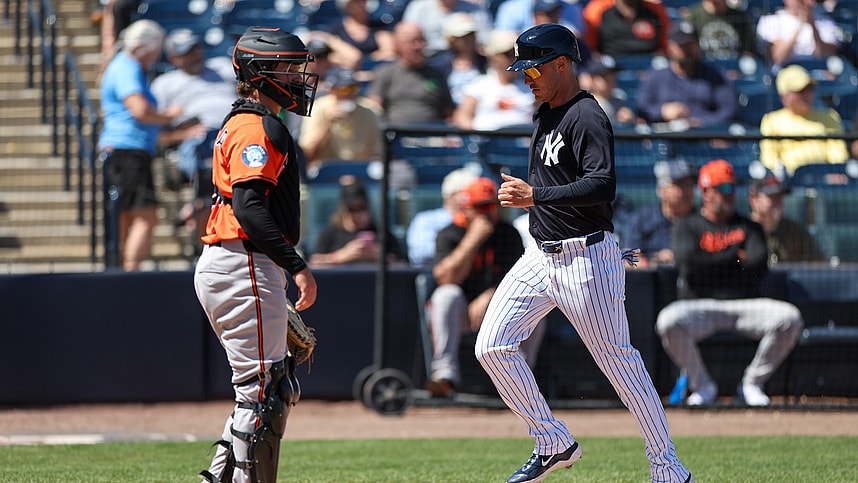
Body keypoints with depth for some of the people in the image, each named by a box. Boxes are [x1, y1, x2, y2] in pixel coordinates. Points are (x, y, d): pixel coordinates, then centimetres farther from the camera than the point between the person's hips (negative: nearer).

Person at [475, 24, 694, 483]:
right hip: (540, 256, 9)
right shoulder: (545, 114, 14)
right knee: (492, 347, 1)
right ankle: (553, 444, 11)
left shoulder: (586, 117, -16)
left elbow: (603, 185, -28)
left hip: (586, 257, -9)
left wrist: (535, 196, -29)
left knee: (620, 363, -5)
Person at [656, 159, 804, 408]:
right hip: (700, 305, -2)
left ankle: (752, 384, -7)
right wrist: (735, 258, -2)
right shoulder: (687, 226, 12)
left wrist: (712, 266, -4)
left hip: (744, 304, 2)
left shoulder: (749, 228, 16)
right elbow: (689, 265, -8)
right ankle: (702, 386, -13)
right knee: (669, 321, -36)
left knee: (789, 318, -26)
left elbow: (758, 268, -2)